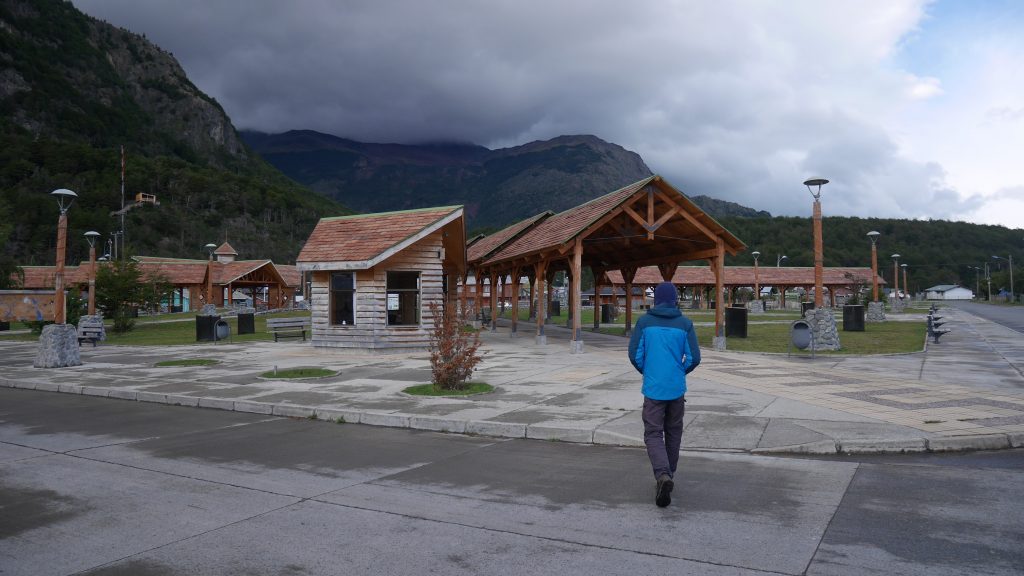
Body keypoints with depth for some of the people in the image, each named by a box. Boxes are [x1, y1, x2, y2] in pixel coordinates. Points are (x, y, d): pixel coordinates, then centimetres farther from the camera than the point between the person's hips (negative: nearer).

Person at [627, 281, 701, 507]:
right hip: (677, 389, 2)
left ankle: (663, 475, -21)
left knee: (653, 434, 1)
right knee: (673, 433, 18)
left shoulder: (644, 322, -4)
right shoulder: (685, 323, -2)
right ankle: (669, 475, 29)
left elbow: (635, 355, -5)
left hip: (653, 388, -2)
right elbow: (694, 358, -3)